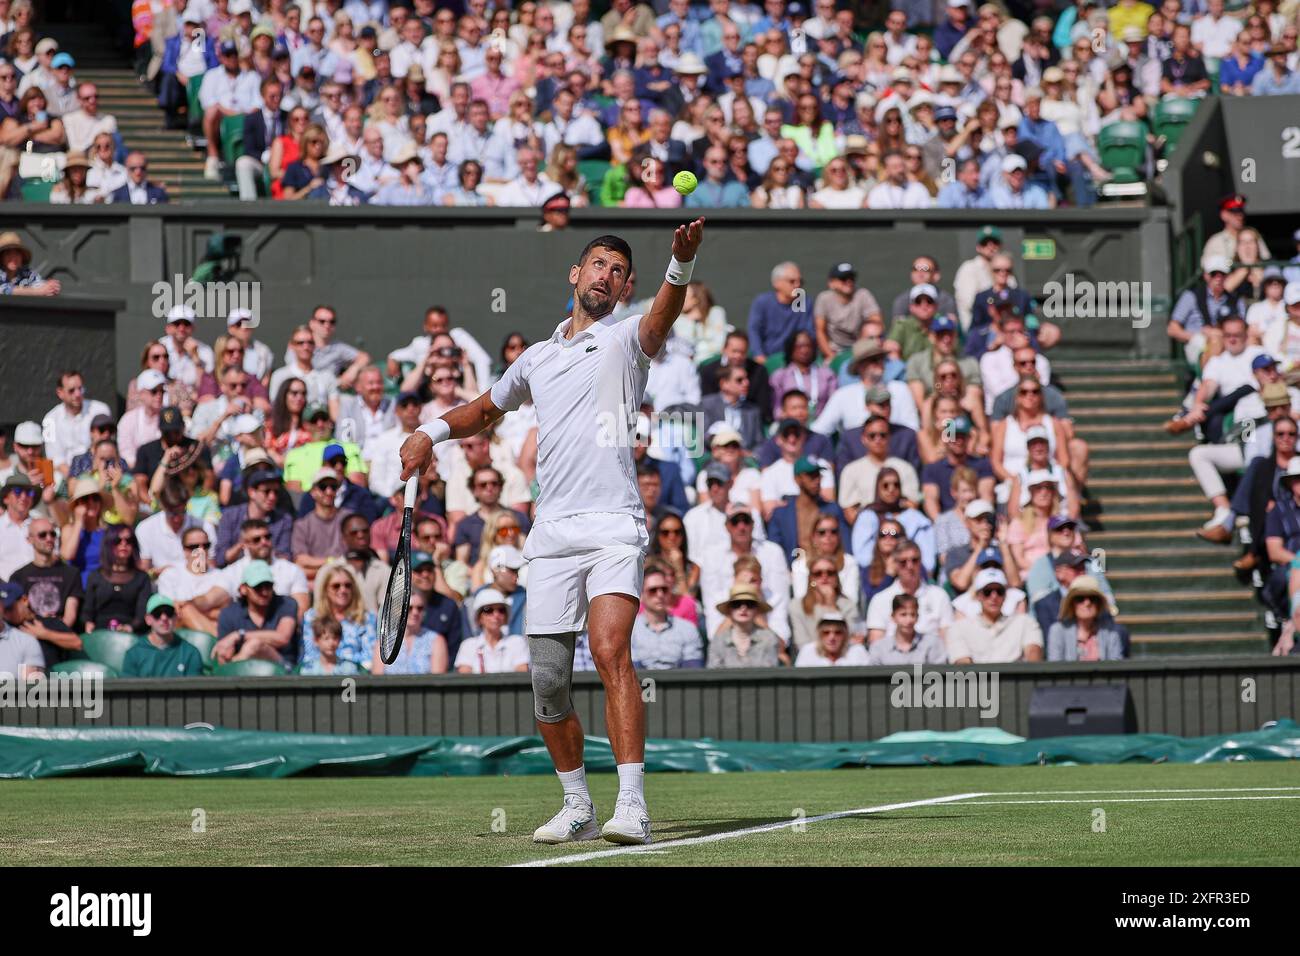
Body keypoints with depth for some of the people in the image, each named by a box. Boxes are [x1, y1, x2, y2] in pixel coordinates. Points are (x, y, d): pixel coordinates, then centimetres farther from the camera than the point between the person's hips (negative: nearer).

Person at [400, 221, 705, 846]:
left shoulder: (624, 339, 7)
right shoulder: (536, 358, 23)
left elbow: (661, 321, -18)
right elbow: (487, 408, 41)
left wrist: (682, 264, -39)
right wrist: (432, 431, 21)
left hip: (614, 527, -5)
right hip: (551, 535, 5)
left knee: (611, 654, -23)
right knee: (548, 682, 3)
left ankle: (631, 806, -28)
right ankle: (577, 807, 19)